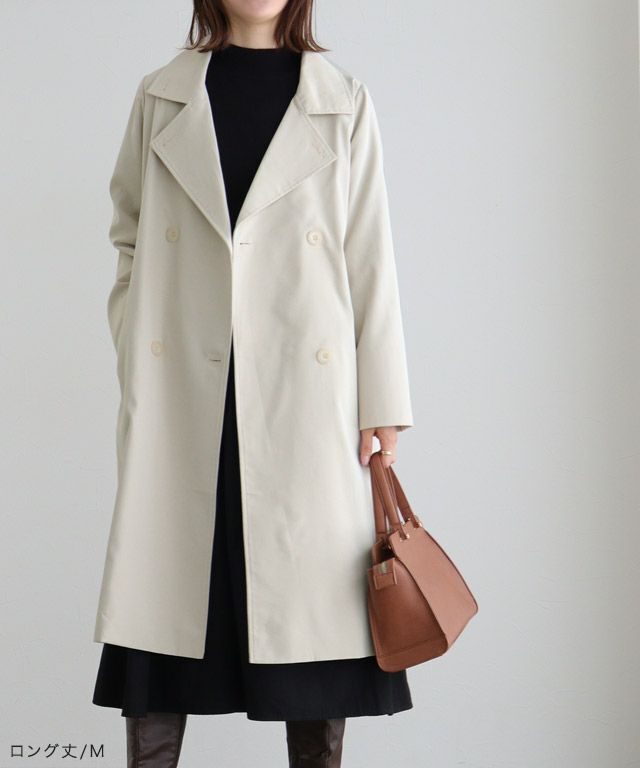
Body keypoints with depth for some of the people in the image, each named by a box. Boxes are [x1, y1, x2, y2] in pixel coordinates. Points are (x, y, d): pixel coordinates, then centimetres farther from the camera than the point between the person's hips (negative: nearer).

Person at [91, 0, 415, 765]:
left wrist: (381, 400, 0)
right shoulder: (159, 96, 11)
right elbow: (129, 235, 16)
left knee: (311, 594, 1)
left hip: (304, 397, -1)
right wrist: (133, 348, 4)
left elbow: (370, 257, 4)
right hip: (180, 400, 1)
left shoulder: (343, 104, 7)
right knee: (163, 592, 2)